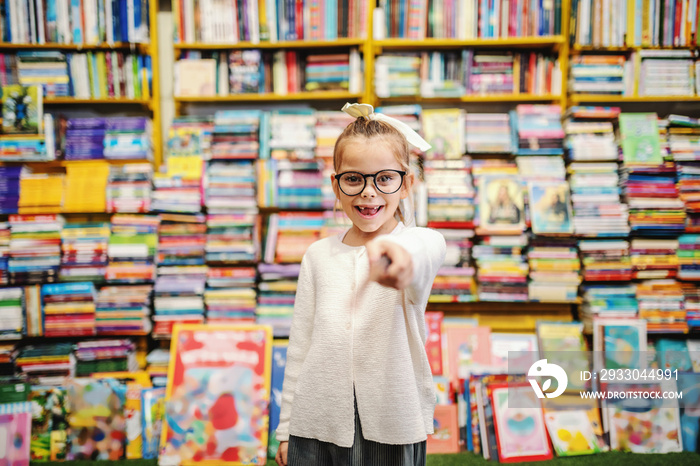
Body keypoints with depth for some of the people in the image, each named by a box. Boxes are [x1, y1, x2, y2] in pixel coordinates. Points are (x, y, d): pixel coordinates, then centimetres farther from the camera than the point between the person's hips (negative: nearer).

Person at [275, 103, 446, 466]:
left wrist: (397, 256, -55)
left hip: (393, 427, -2)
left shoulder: (423, 242, -6)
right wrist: (287, 428, 10)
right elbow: (300, 345, 8)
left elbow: (424, 254, -32)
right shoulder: (319, 255, 3)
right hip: (318, 424, 2)